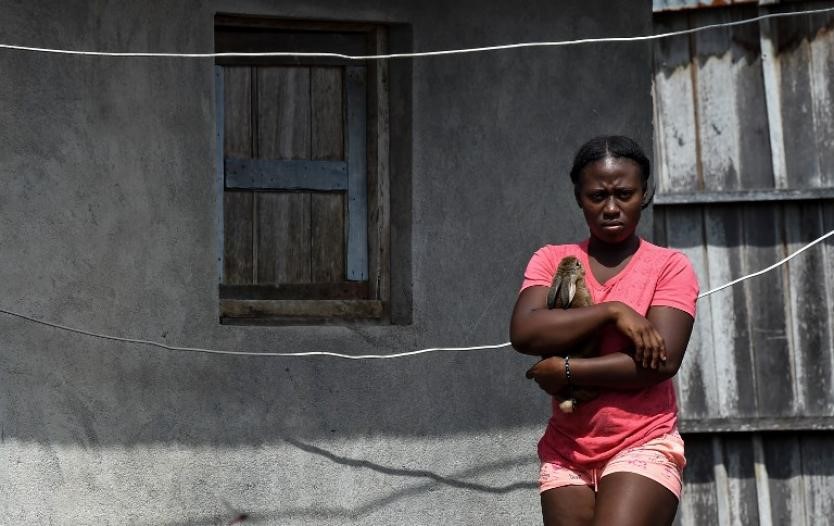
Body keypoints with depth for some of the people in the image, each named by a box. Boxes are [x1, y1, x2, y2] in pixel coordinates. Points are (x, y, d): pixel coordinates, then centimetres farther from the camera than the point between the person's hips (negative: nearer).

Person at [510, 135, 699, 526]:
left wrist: (566, 372, -11)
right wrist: (612, 311, -14)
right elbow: (524, 333, -9)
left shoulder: (669, 267, 1)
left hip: (642, 446, -4)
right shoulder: (551, 261, 9)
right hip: (567, 453, 4)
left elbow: (663, 360, -12)